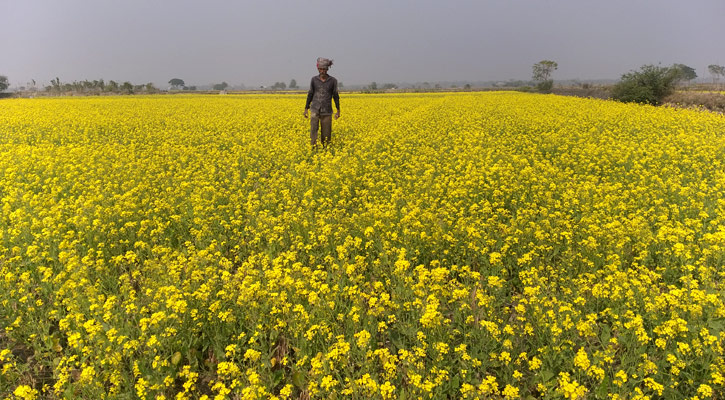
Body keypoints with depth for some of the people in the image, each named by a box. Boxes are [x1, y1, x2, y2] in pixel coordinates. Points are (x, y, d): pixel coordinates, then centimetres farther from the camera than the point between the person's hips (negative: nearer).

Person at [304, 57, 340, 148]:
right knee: (313, 128, -16)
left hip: (327, 111, 0)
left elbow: (335, 96, 5)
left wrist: (338, 110, 3)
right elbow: (310, 94, 9)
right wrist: (306, 109, 7)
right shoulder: (314, 79, 2)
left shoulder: (333, 80, -1)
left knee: (326, 134, 4)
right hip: (315, 109, 0)